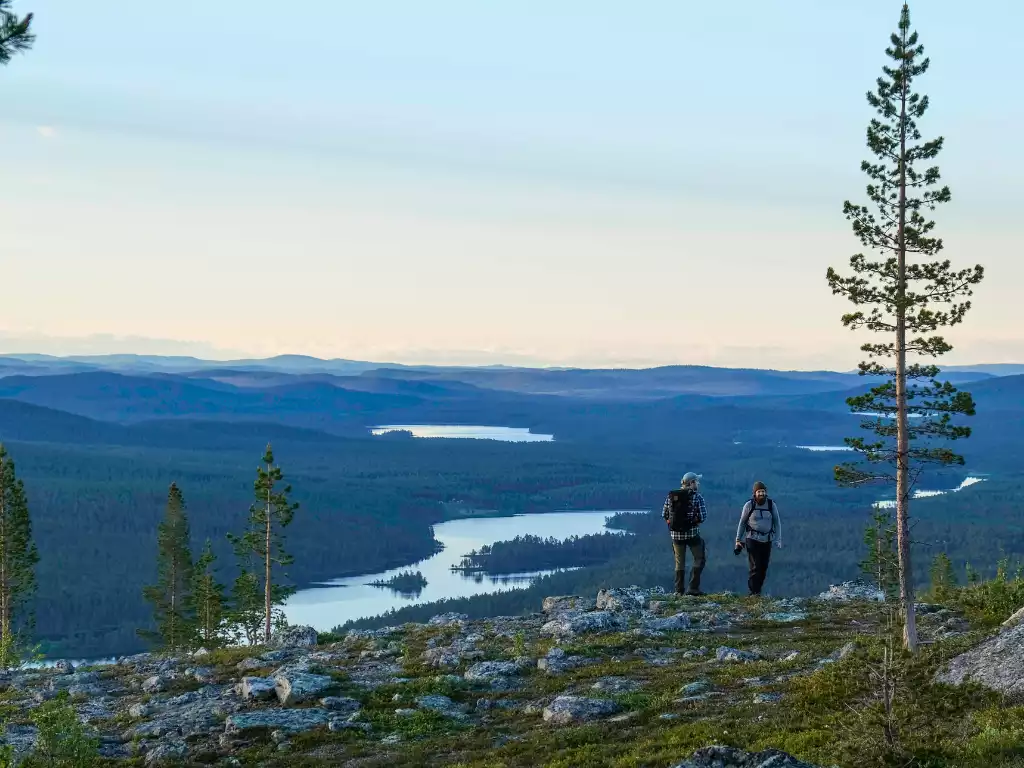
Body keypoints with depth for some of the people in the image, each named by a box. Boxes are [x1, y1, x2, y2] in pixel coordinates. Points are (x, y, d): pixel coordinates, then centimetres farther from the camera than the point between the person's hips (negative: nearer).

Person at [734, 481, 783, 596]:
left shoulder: (772, 505, 2)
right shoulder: (749, 505, -3)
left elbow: (777, 523, 7)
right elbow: (742, 523, 4)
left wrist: (778, 539, -3)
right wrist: (738, 540, 2)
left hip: (767, 541, 3)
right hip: (752, 540, -3)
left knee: (763, 568, 5)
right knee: (755, 567, -11)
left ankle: (757, 590, 17)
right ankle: (754, 592, -7)